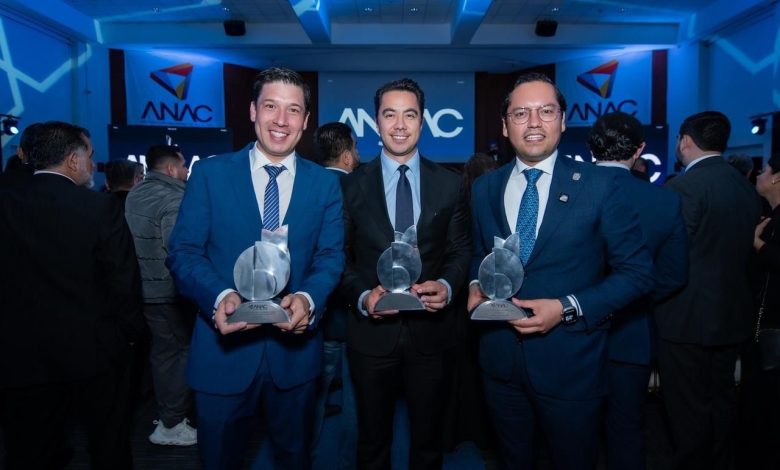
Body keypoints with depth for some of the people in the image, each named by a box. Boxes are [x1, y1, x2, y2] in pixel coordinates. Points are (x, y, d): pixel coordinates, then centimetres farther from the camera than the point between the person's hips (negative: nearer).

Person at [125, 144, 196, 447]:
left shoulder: (135, 194, 10)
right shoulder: (173, 198, -18)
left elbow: (140, 240, 16)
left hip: (144, 286, 9)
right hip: (169, 290, -9)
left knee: (162, 350, 19)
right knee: (183, 352, 2)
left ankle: (167, 413, 32)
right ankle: (171, 425, 9)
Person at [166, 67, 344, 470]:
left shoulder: (325, 183, 2)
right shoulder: (209, 173, -3)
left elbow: (331, 255, -3)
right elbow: (183, 252, -6)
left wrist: (308, 298, -24)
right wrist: (221, 296, -25)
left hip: (295, 349, 2)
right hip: (223, 348, -1)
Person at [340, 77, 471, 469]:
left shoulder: (449, 185, 1)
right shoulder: (352, 185, -1)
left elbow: (460, 250, 4)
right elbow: (341, 257, 0)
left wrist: (447, 285, -16)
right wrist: (362, 296, -17)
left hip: (431, 330, 1)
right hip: (371, 331, 0)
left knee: (428, 438, 21)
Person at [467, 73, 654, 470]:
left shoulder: (598, 186, -9)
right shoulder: (484, 188, 3)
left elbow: (637, 271, -9)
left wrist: (568, 308, -20)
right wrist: (476, 285, -5)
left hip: (570, 363, -3)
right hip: (500, 359, 3)